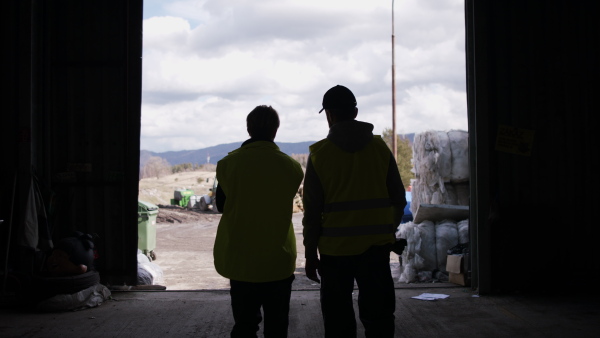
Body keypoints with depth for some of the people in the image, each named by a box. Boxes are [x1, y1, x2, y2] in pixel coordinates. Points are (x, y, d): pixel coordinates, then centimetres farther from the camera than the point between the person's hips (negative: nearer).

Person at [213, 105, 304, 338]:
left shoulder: (229, 163, -9)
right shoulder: (290, 166, -10)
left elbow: (221, 205, 2)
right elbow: (286, 204, 3)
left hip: (239, 259, 1)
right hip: (278, 260, -1)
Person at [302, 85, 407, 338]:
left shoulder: (319, 153, -4)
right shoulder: (379, 147, 2)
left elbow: (312, 210, -4)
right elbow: (398, 198, 6)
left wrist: (311, 253, 4)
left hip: (335, 249, -2)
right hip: (377, 245, 2)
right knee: (379, 317, 9)